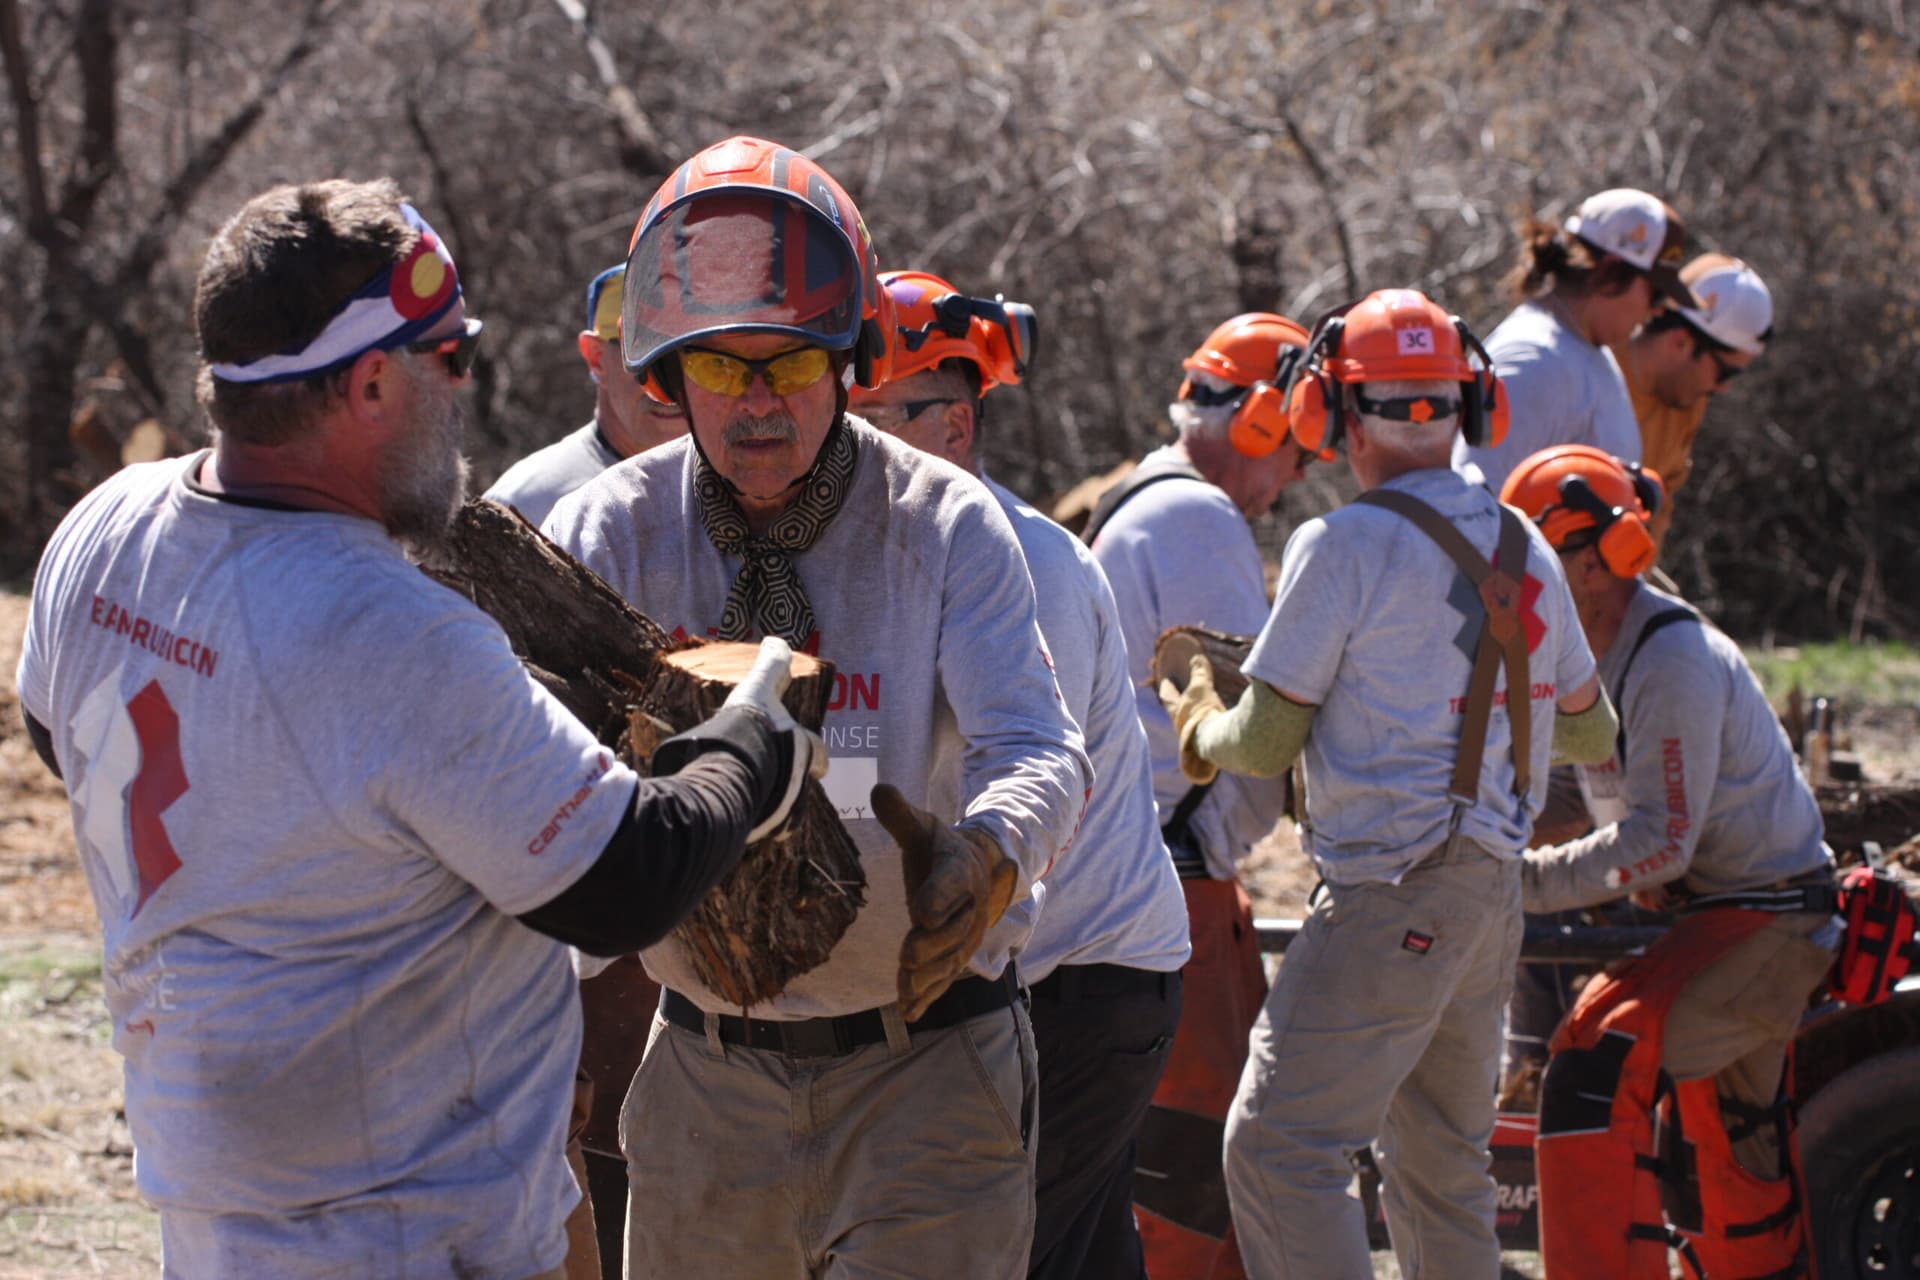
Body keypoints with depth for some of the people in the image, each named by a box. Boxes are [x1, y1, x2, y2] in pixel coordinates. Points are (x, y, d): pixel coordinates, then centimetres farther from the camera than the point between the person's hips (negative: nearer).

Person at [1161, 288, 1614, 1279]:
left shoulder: (1344, 546, -11)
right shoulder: (1526, 549, 11)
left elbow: (1265, 743, -8)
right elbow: (1591, 734, 23)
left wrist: (1202, 729, 14)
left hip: (1391, 898, -8)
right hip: (1493, 890, 8)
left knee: (1278, 1147, -9)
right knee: (1443, 1162, 17)